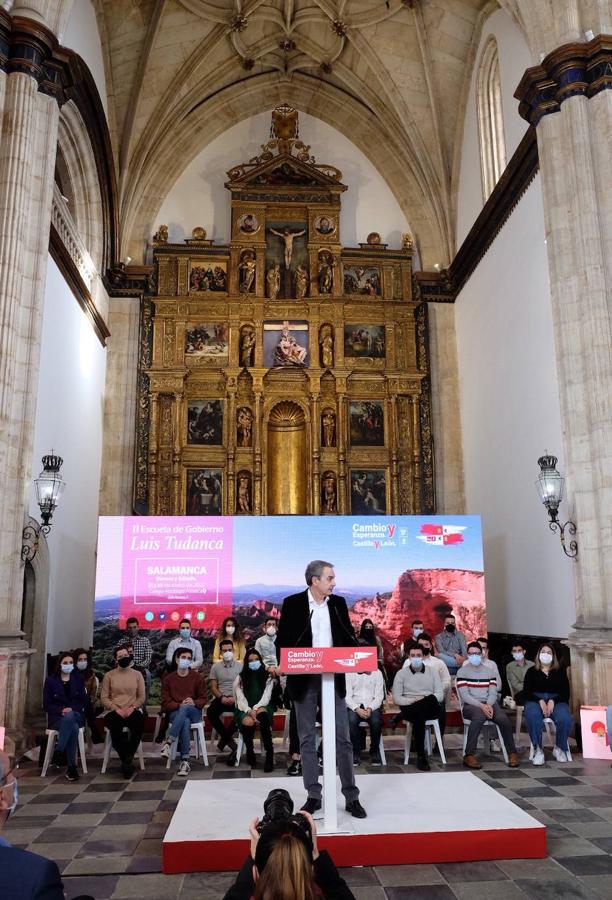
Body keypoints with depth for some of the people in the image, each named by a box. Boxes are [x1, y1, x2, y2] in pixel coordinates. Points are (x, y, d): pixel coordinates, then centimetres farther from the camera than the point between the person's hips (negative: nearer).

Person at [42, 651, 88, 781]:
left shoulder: (78, 679, 11)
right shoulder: (50, 680, 5)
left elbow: (84, 701, 7)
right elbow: (46, 705, 1)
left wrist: (71, 710, -13)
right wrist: (61, 710, -16)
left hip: (76, 715, 1)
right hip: (57, 717, -1)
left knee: (69, 717, -38)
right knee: (73, 728, -36)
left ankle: (59, 751, -29)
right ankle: (72, 767, -30)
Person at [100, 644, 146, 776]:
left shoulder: (137, 674, 11)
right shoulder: (109, 675, 8)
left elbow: (141, 697, 8)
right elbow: (104, 698, 2)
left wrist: (132, 708, -11)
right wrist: (117, 709, -13)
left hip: (133, 710, 1)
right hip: (114, 711, 0)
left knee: (139, 724, -35)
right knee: (115, 727, -36)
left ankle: (127, 759, -18)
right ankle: (127, 760, -17)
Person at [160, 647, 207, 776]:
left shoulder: (197, 677, 6)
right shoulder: (168, 679, 7)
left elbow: (203, 699, 6)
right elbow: (165, 703, 2)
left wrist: (194, 703, -17)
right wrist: (179, 705, -17)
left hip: (194, 712, 0)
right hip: (175, 713, 0)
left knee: (185, 708, -38)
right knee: (185, 722, -38)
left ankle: (168, 742, -40)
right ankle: (185, 761, -38)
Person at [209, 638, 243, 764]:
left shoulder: (240, 666, 6)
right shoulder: (215, 667, 11)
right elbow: (213, 687, 8)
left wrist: (235, 698, -15)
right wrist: (221, 697, -12)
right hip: (221, 698, 2)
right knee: (210, 712, -29)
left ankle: (225, 738, -7)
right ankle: (230, 741, -12)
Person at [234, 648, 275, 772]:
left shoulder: (267, 677, 10)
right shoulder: (240, 678, 9)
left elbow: (266, 697, -1)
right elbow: (240, 699, -1)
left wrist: (256, 708, -19)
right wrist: (249, 711, -19)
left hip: (261, 707, 0)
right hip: (245, 710, 0)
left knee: (262, 713, -38)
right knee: (249, 722, -36)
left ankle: (269, 754, -37)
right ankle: (249, 751, -7)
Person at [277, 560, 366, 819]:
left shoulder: (338, 603, 5)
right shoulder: (292, 603, -4)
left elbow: (349, 638, 9)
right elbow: (282, 640, -2)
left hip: (334, 679, 2)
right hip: (304, 680, -2)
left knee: (342, 738, 5)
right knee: (307, 739, 8)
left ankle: (351, 797, 14)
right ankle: (313, 796, 20)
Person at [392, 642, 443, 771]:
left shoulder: (432, 671, 12)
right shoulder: (401, 673, 8)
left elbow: (440, 695, 3)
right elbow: (396, 698, 0)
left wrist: (424, 701, -15)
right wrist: (413, 700, -15)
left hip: (431, 709, 1)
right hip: (410, 708, -1)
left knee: (432, 699, -35)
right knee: (419, 716, -37)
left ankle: (400, 717, -19)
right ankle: (421, 756, -25)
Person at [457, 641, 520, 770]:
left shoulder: (489, 671, 15)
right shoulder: (462, 672, 2)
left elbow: (493, 693, 7)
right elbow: (464, 695, -7)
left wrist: (489, 705, -15)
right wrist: (481, 705, -20)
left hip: (488, 703, 4)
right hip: (470, 705, -3)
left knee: (503, 718, -28)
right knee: (479, 716, -38)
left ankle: (512, 752, -9)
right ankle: (469, 755, -33)